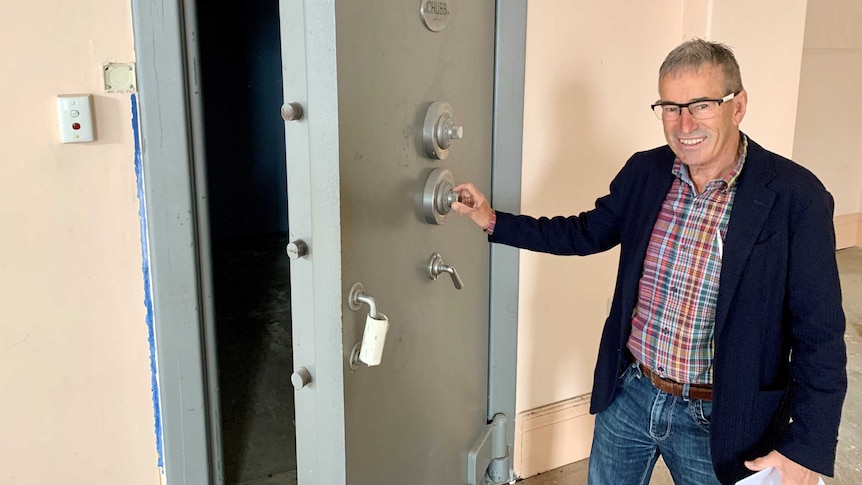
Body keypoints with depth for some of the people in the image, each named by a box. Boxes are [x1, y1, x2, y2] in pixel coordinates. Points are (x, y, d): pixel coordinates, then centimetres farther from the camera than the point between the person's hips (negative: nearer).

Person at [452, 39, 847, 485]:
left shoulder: (795, 197, -18)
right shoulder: (644, 172, -4)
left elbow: (819, 335, -14)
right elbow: (589, 232, 12)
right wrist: (494, 222, 6)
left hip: (716, 420, -3)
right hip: (626, 394, 4)